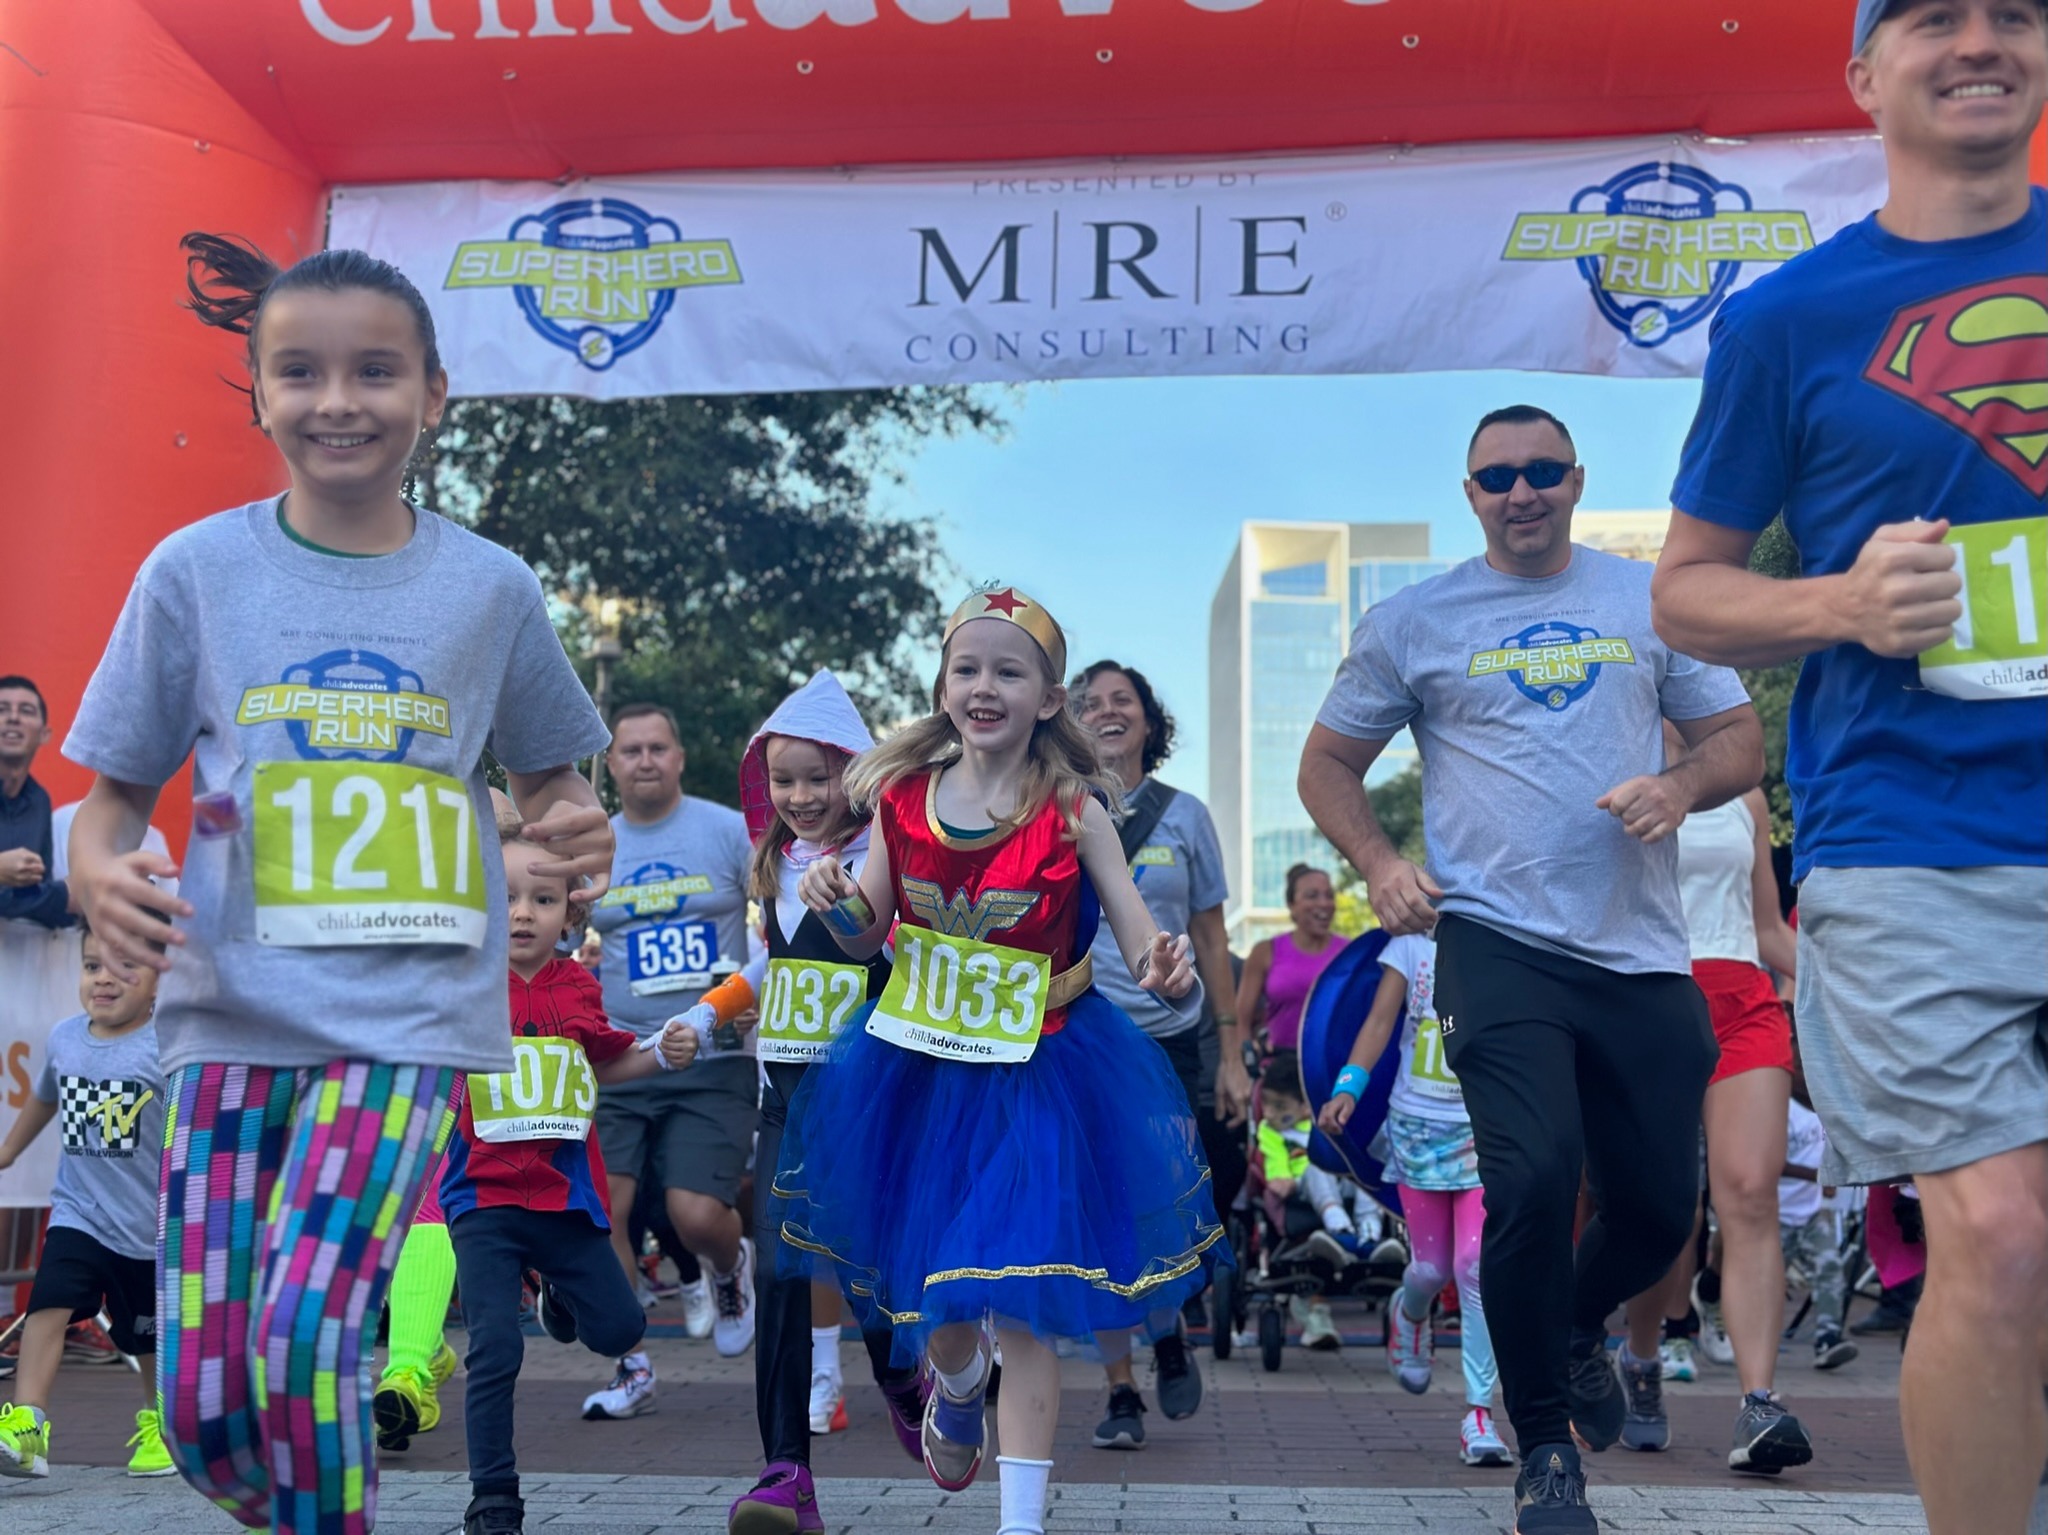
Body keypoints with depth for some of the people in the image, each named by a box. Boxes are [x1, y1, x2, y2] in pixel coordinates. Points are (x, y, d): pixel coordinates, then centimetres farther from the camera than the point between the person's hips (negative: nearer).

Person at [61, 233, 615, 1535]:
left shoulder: (489, 586, 4)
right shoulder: (196, 570, 3)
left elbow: (545, 773, 16)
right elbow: (115, 794, 7)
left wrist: (575, 836, -7)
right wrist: (101, 875, -15)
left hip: (410, 1015, -1)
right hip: (231, 1009, 1)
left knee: (303, 1333, -19)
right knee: (203, 1404, 0)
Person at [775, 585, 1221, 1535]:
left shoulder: (1073, 812, -10)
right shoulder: (903, 798, -3)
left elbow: (1141, 943, -8)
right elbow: (869, 938, 6)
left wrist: (1169, 973, -31)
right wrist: (834, 904, -16)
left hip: (1037, 1075, -3)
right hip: (923, 1071, 3)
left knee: (1019, 1308, -6)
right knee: (937, 1297, 17)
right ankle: (956, 1398, 52)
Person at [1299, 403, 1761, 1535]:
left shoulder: (1650, 601, 11)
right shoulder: (1412, 622, 7)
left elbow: (1739, 739, 12)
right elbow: (1327, 763, 12)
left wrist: (1681, 784, -10)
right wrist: (1377, 865, -6)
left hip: (1641, 950, 3)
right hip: (1497, 943, -3)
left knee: (1660, 1206, 8)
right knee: (1534, 1184, -16)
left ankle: (1577, 1326, 43)